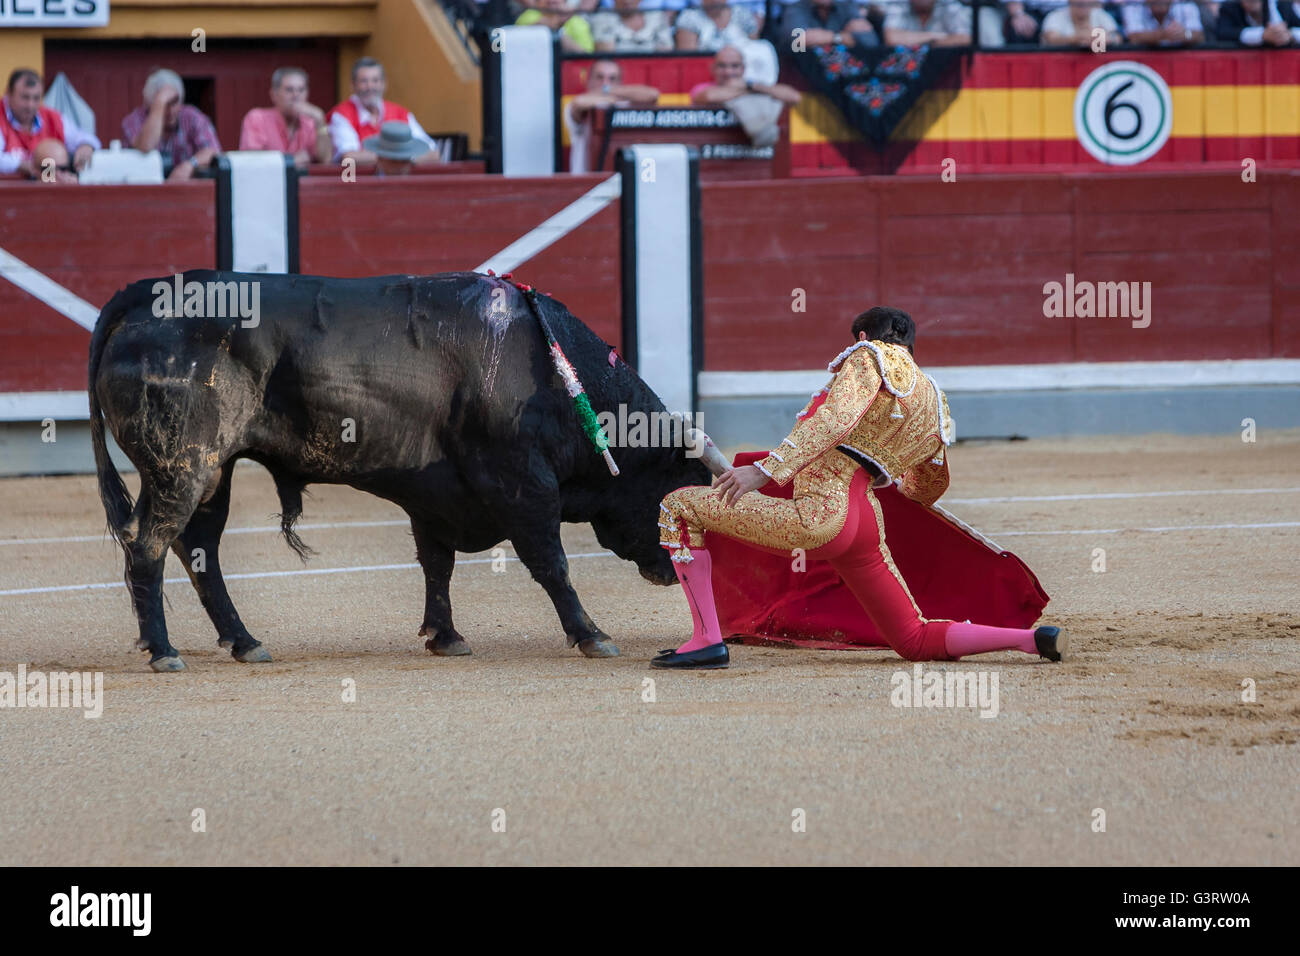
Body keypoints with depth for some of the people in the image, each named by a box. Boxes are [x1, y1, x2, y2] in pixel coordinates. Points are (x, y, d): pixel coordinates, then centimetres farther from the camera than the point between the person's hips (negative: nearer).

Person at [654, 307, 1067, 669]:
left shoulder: (871, 358, 2)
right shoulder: (934, 404, 24)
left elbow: (836, 420, -17)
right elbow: (929, 488, 36)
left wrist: (766, 470, -23)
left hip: (823, 513, -8)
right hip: (868, 520, 8)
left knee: (678, 508, 0)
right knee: (917, 641, 16)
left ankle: (708, 640, -10)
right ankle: (1032, 639, -1)